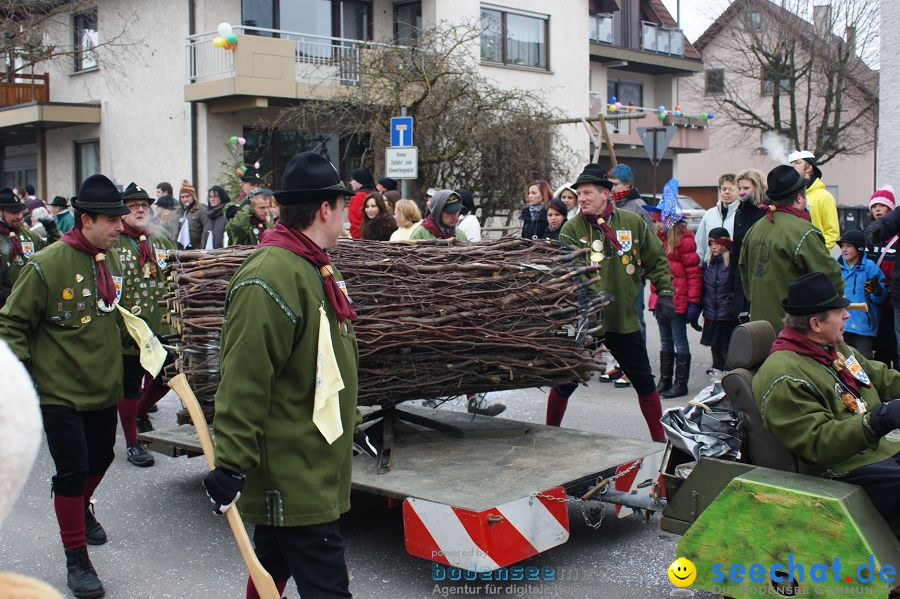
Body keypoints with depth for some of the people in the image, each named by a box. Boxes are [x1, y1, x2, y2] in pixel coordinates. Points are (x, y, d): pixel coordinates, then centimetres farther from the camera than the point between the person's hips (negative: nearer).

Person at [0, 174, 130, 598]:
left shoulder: (110, 259, 3)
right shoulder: (47, 265, -18)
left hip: (103, 389, 7)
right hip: (61, 393, -7)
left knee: (101, 457, 21)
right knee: (72, 470, -3)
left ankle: (80, 507, 52)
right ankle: (76, 559, 12)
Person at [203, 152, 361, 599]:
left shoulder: (315, 269, 14)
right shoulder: (271, 277, -21)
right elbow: (243, 381, -25)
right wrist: (231, 463, -25)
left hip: (314, 468, 10)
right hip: (292, 475, -10)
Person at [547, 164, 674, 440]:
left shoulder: (633, 223, 0)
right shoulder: (571, 229, -6)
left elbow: (657, 259, 10)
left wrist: (664, 292, 1)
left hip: (624, 320, 2)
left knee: (644, 382, 11)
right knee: (565, 381, 3)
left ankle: (659, 439, 27)